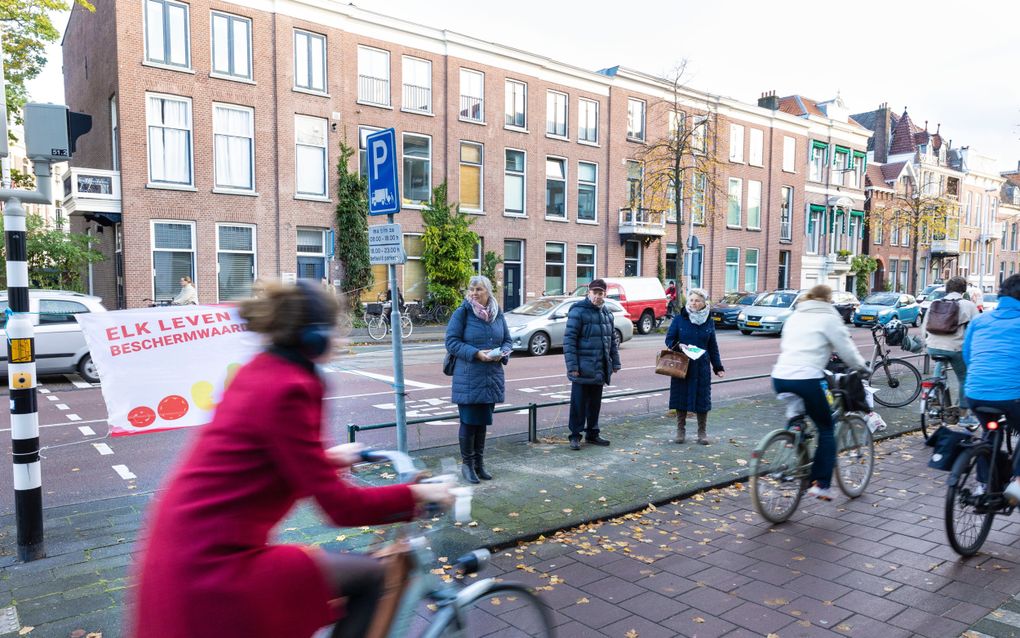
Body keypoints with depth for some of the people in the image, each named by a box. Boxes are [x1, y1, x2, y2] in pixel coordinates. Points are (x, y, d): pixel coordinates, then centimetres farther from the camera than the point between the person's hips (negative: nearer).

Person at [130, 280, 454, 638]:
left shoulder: (258, 372, 6)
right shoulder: (288, 389, -21)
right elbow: (343, 507, -21)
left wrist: (327, 457, 34)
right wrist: (416, 494, -8)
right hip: (213, 565, -9)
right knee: (369, 576, -1)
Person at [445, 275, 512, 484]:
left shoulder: (498, 314, 8)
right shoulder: (462, 313, -7)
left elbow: (508, 340, 14)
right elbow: (451, 342, -10)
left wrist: (502, 353, -8)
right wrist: (475, 353, -21)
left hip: (492, 377, 5)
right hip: (468, 378, -5)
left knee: (483, 421, 13)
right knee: (469, 421, 0)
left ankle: (479, 463, 26)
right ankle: (467, 464, 15)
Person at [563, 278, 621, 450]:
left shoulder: (607, 313, 11)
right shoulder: (578, 312, -11)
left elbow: (612, 340, 19)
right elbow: (569, 340, -15)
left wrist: (615, 362, 15)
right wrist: (572, 366, -19)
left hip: (600, 370, 7)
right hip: (583, 369, -7)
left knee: (595, 403, 15)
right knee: (579, 403, 0)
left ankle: (592, 434, 27)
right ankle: (575, 435, 11)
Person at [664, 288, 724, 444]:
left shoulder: (709, 322, 6)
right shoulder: (680, 319, -2)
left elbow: (713, 346, 11)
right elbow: (669, 339, 1)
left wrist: (718, 367, 7)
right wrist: (678, 346, -20)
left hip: (701, 367, 1)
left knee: (702, 399, 4)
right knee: (681, 397, 4)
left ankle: (702, 432, 17)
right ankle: (681, 430, 18)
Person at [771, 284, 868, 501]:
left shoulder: (795, 316, 21)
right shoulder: (828, 318, 3)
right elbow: (846, 350, 3)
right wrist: (861, 367, 22)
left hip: (780, 377, 6)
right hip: (806, 379, -6)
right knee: (826, 430, 8)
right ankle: (821, 484, 3)